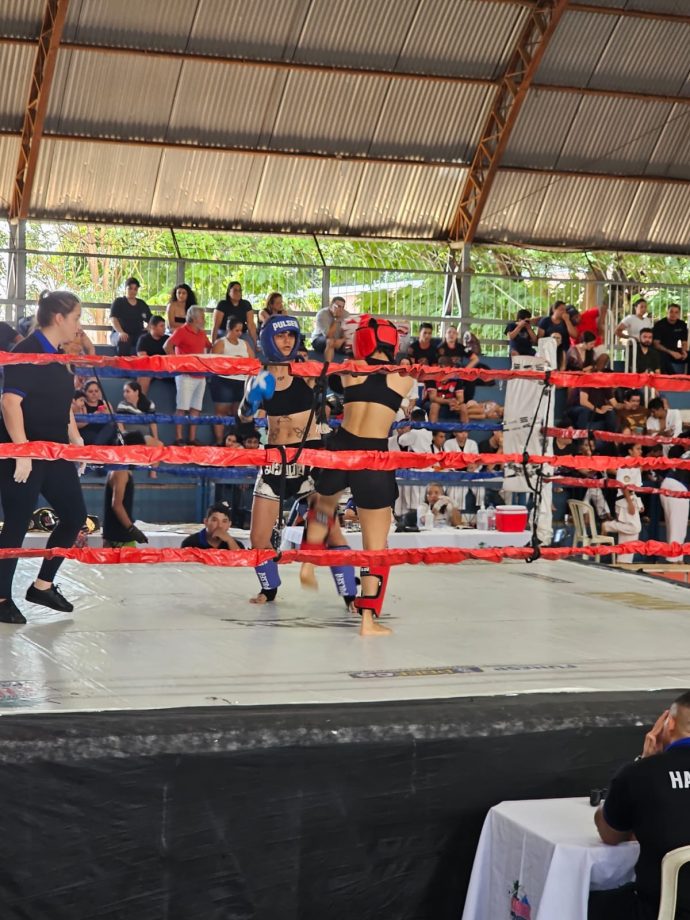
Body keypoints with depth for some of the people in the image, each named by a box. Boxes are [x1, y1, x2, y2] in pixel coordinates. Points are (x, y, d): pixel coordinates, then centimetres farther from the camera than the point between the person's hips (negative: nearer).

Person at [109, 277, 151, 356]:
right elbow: (113, 319, -9)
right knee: (123, 341, -39)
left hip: (138, 334, 3)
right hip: (119, 334, -3)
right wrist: (121, 332, -28)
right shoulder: (118, 302, 5)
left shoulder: (142, 304, 17)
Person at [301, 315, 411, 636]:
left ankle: (308, 563, 37)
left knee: (324, 505, 36)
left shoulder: (351, 370, 8)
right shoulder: (405, 376, 6)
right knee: (376, 543, 5)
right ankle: (369, 619, 2)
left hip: (340, 448, 2)